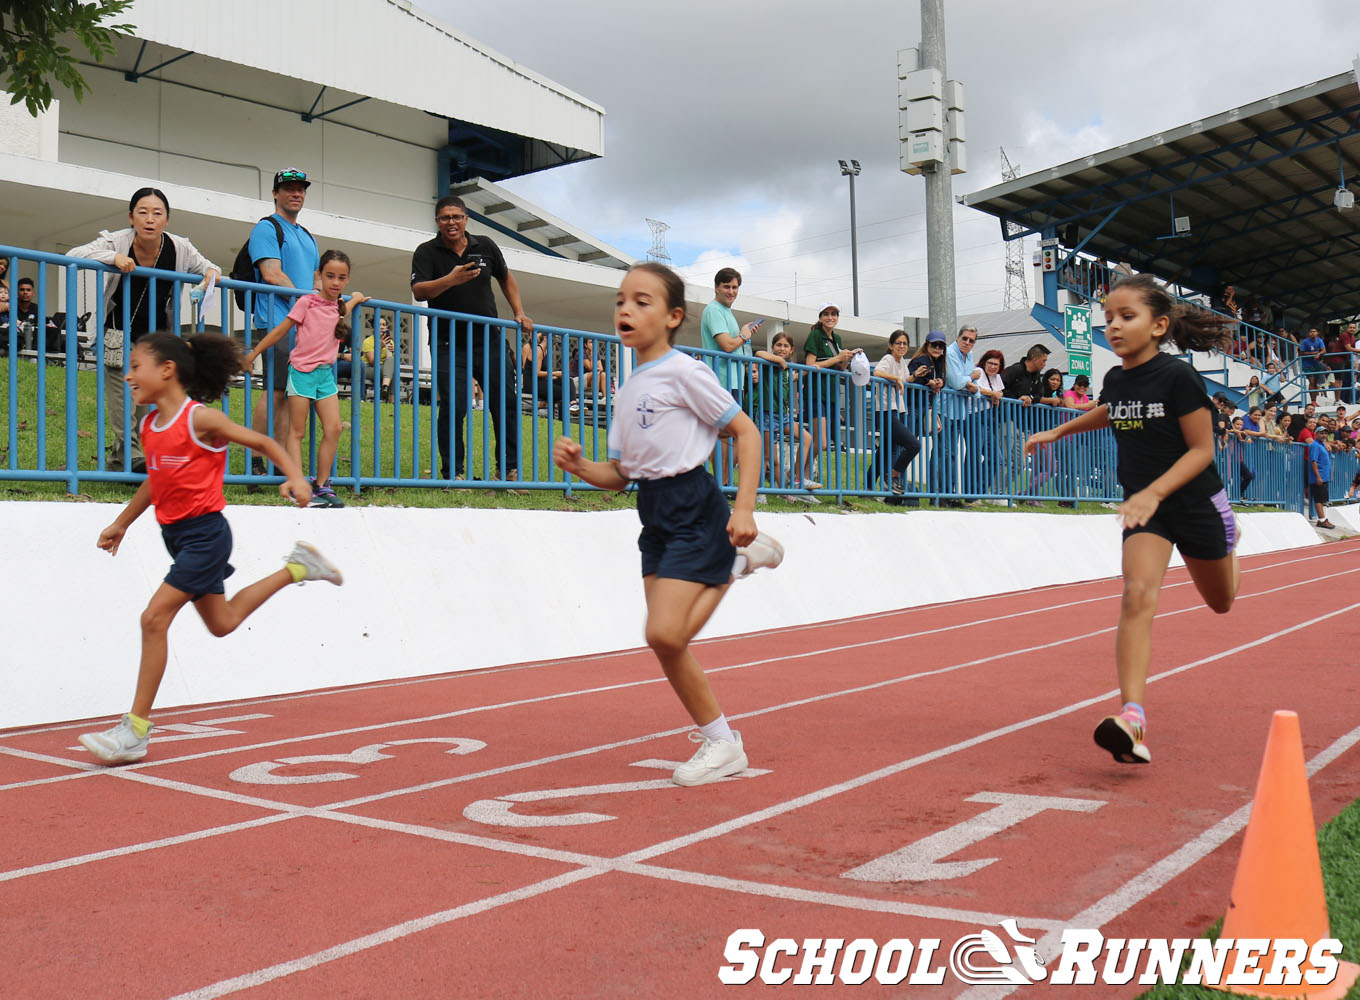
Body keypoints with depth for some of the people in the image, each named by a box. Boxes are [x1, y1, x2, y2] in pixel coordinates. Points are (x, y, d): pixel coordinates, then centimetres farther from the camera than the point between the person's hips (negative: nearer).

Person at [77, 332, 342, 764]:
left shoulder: (200, 418, -14)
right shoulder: (150, 426, 8)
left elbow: (263, 442, -8)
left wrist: (295, 477, -23)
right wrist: (121, 523, 28)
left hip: (204, 533, -9)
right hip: (175, 533, 9)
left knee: (154, 618, -13)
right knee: (222, 622, 19)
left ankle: (135, 731, -6)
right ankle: (297, 567, 36)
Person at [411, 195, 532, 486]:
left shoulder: (485, 247, 8)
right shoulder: (427, 252, -2)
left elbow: (506, 278, 24)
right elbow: (418, 292, -16)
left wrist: (519, 313, 13)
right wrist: (450, 280, -32)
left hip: (489, 340, 4)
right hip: (449, 345, -3)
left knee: (506, 402, 4)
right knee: (453, 407, -12)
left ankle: (510, 468, 16)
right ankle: (453, 473, -1)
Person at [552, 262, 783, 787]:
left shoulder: (683, 371, -8)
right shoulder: (626, 392, 14)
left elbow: (746, 431, -8)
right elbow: (618, 475, 16)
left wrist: (744, 508, -16)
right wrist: (579, 466, -5)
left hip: (695, 511, -8)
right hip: (654, 515, 8)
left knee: (664, 633, -17)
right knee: (666, 639, 2)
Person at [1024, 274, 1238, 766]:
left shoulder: (1179, 377, -20)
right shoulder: (1115, 379, -3)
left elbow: (1202, 450, -17)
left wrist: (1153, 492, -29)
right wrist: (1056, 432, 25)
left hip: (1196, 502, -3)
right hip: (1144, 505, 3)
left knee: (1221, 602, 20)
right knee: (1138, 594, -21)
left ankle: (1228, 544, 58)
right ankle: (1133, 718, -31)